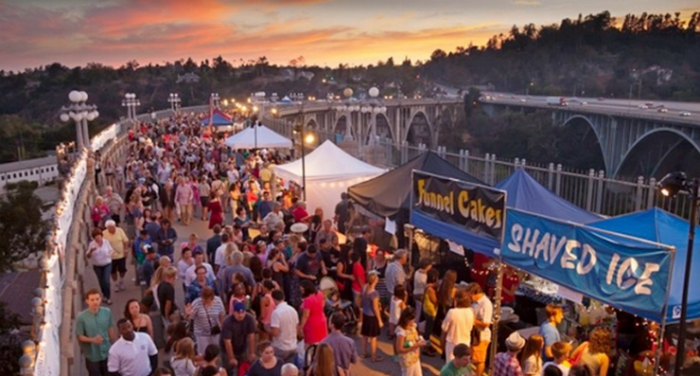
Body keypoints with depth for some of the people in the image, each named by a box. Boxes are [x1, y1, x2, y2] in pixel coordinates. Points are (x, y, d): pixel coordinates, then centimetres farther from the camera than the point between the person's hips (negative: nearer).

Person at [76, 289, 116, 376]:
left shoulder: (107, 312, -10)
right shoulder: (81, 317, -19)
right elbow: (79, 336, -13)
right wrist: (92, 340, -30)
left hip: (107, 353, 3)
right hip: (92, 356, -3)